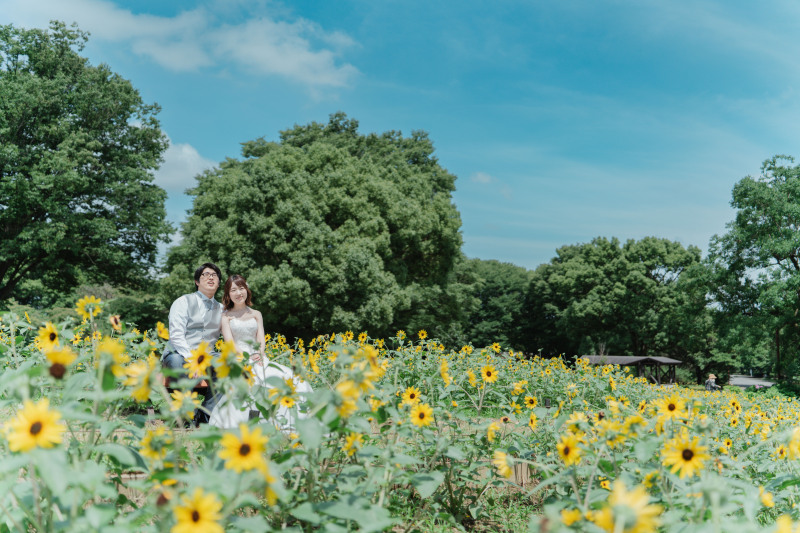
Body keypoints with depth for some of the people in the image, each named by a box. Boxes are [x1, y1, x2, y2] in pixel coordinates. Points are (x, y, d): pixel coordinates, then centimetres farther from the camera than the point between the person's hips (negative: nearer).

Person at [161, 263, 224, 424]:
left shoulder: (221, 309, 18)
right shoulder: (184, 302, 3)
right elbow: (176, 335, -10)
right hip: (178, 354, -3)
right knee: (178, 363, -39)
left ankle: (207, 414, -23)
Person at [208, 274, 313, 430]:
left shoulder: (256, 315, 21)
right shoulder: (226, 316, 10)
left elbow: (261, 340, 10)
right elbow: (229, 342, -2)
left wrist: (259, 354, -13)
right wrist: (246, 357, -19)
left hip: (258, 358, 4)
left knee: (287, 376, -24)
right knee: (253, 377, -39)